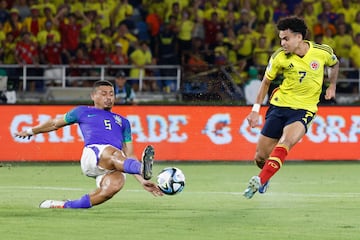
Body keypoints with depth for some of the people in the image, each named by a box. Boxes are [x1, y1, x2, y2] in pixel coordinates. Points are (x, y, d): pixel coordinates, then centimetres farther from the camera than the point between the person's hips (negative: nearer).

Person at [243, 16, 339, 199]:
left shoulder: (323, 52, -7)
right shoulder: (279, 57, -7)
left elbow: (334, 64, 19)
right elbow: (266, 81, 9)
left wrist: (332, 85, 11)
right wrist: (256, 109, 5)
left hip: (304, 110, -2)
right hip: (279, 106, 2)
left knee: (286, 141, -32)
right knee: (260, 157, 0)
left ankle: (260, 181, -36)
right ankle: (265, 178, 35)